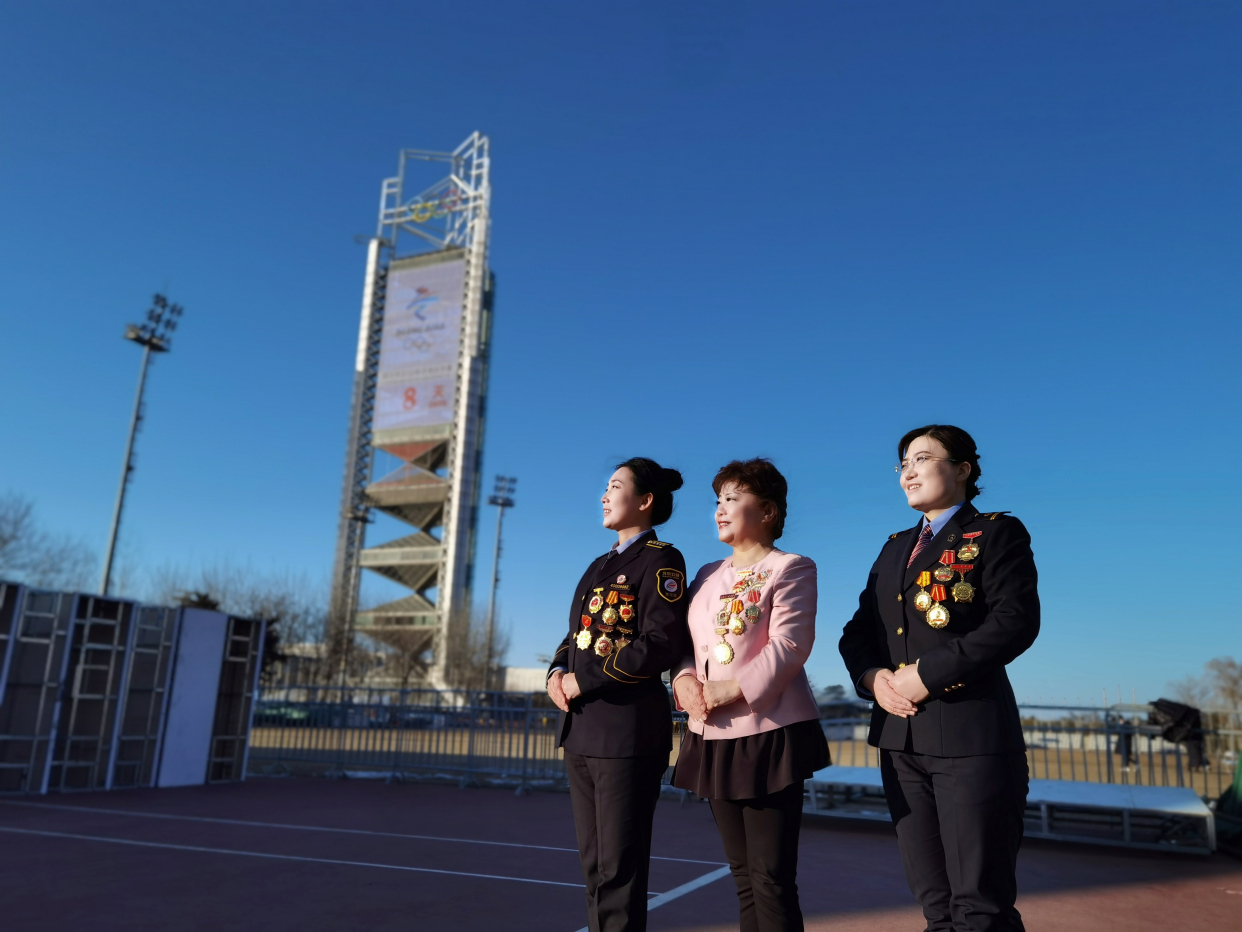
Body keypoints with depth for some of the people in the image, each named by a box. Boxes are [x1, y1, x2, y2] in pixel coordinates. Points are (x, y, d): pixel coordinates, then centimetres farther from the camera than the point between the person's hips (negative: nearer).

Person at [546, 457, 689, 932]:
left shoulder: (660, 560, -7)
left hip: (628, 728, -8)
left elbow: (660, 645, -17)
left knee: (619, 870, 0)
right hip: (581, 728, 8)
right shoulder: (599, 566, 18)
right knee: (594, 866, 15)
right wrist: (557, 673, -2)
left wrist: (584, 680, -16)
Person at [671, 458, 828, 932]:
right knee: (742, 874, 14)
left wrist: (731, 689, -21)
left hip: (769, 734, -7)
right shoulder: (707, 576, 18)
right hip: (713, 738, 7)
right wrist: (684, 679, -7)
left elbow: (789, 644, -15)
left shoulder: (790, 568, -3)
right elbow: (685, 643, 14)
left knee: (771, 878, -4)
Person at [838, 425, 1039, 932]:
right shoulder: (895, 548, 20)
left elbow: (1016, 620, -13)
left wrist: (929, 674, -17)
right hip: (901, 737, 6)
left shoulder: (996, 532, 1)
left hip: (970, 732, -6)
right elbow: (858, 630, 16)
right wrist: (872, 677, -5)